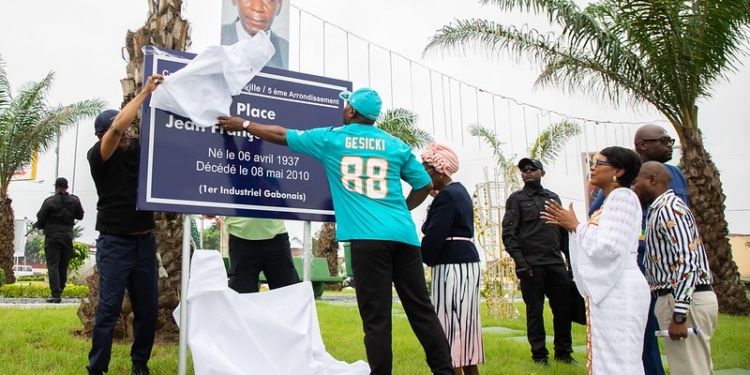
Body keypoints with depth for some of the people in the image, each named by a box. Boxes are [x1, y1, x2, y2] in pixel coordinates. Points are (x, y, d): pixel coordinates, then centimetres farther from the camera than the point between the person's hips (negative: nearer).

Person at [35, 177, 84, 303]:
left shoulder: (49, 201, -10)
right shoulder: (75, 200, 0)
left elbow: (40, 218, -4)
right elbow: (80, 216, 10)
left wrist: (41, 226, 17)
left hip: (52, 237, -3)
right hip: (67, 237, 3)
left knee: (52, 266, -3)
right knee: (63, 266, 11)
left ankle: (55, 294, -11)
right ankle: (59, 292, 16)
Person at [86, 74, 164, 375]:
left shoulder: (139, 148, 6)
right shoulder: (98, 156, -8)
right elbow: (117, 126, -24)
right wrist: (145, 92, -21)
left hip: (145, 240, 5)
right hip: (115, 242, -4)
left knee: (148, 307, 7)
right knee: (109, 307, -4)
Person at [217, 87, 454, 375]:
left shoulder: (329, 138, 10)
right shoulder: (396, 145, 15)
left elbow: (281, 135, 21)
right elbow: (425, 185, 19)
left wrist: (243, 124, 35)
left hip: (368, 237, -3)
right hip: (403, 235, 4)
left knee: (376, 318, -1)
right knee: (421, 310, 9)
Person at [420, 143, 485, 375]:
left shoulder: (446, 195, -14)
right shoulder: (459, 191, 17)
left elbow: (435, 235, -17)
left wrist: (422, 259, -3)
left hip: (452, 265, -10)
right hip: (466, 261, 10)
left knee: (449, 320, -6)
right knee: (463, 320, 14)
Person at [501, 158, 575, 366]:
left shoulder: (553, 198, 18)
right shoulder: (516, 199, 5)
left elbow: (564, 231, 19)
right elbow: (508, 233, -4)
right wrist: (518, 259, -14)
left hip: (556, 263, 4)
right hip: (531, 265, -4)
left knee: (564, 307, 5)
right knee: (535, 310, 2)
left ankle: (563, 352, 20)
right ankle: (539, 355, 12)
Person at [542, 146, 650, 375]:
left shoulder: (623, 196, -10)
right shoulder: (611, 201, 18)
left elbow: (608, 247, -20)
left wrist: (576, 226, -9)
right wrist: (571, 227, 9)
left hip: (619, 292, -10)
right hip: (608, 290, 10)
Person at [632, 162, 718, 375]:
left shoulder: (668, 210, -14)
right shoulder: (664, 209, 17)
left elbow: (687, 262, -23)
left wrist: (679, 316, -24)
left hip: (685, 302, -10)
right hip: (681, 299, 10)